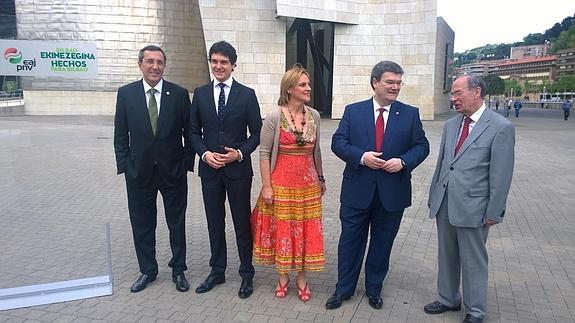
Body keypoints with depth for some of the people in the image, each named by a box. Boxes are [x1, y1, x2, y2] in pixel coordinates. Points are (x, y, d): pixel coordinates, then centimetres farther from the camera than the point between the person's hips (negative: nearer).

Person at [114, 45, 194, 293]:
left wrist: (187, 162, -4)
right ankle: (147, 270, 31)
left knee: (177, 223, 11)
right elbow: (120, 135, 3)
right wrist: (125, 165, -2)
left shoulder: (179, 94, -4)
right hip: (139, 172, 1)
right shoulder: (126, 93, -1)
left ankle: (178, 270, 29)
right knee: (142, 224, 12)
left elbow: (190, 132, 1)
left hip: (173, 171, -1)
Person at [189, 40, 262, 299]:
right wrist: (205, 153, -8)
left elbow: (256, 132, 0)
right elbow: (194, 131, 8)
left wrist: (240, 153, -14)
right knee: (215, 222, 13)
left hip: (238, 168, -3)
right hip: (209, 168, 3)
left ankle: (246, 274, 21)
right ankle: (217, 271, 28)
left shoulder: (247, 94, -2)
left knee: (242, 223, 6)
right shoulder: (200, 93, 6)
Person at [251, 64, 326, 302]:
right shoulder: (274, 117, -11)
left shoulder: (314, 115, 2)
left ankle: (302, 278, 28)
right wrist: (266, 186, -11)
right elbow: (264, 153, -9)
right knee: (281, 229, 9)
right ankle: (283, 276, 30)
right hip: (281, 183, -3)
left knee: (306, 230, 10)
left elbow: (316, 151, 11)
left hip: (308, 184, 4)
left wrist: (321, 179, 14)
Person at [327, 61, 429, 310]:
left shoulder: (410, 114, 3)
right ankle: (344, 289, 27)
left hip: (392, 192, 1)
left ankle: (374, 289, 35)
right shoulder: (353, 111, 1)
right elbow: (338, 142, -4)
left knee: (382, 244, 15)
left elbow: (421, 146, 3)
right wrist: (361, 156, -19)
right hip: (357, 190, -1)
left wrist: (403, 161, -15)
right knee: (350, 241, 10)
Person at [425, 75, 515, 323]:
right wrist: (433, 196, 13)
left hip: (473, 207, -6)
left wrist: (493, 213, -10)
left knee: (473, 261, 9)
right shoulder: (450, 125, 8)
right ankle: (448, 299, 37)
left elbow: (501, 175, -11)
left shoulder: (501, 127, -10)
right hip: (444, 204, 6)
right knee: (446, 256, 18)